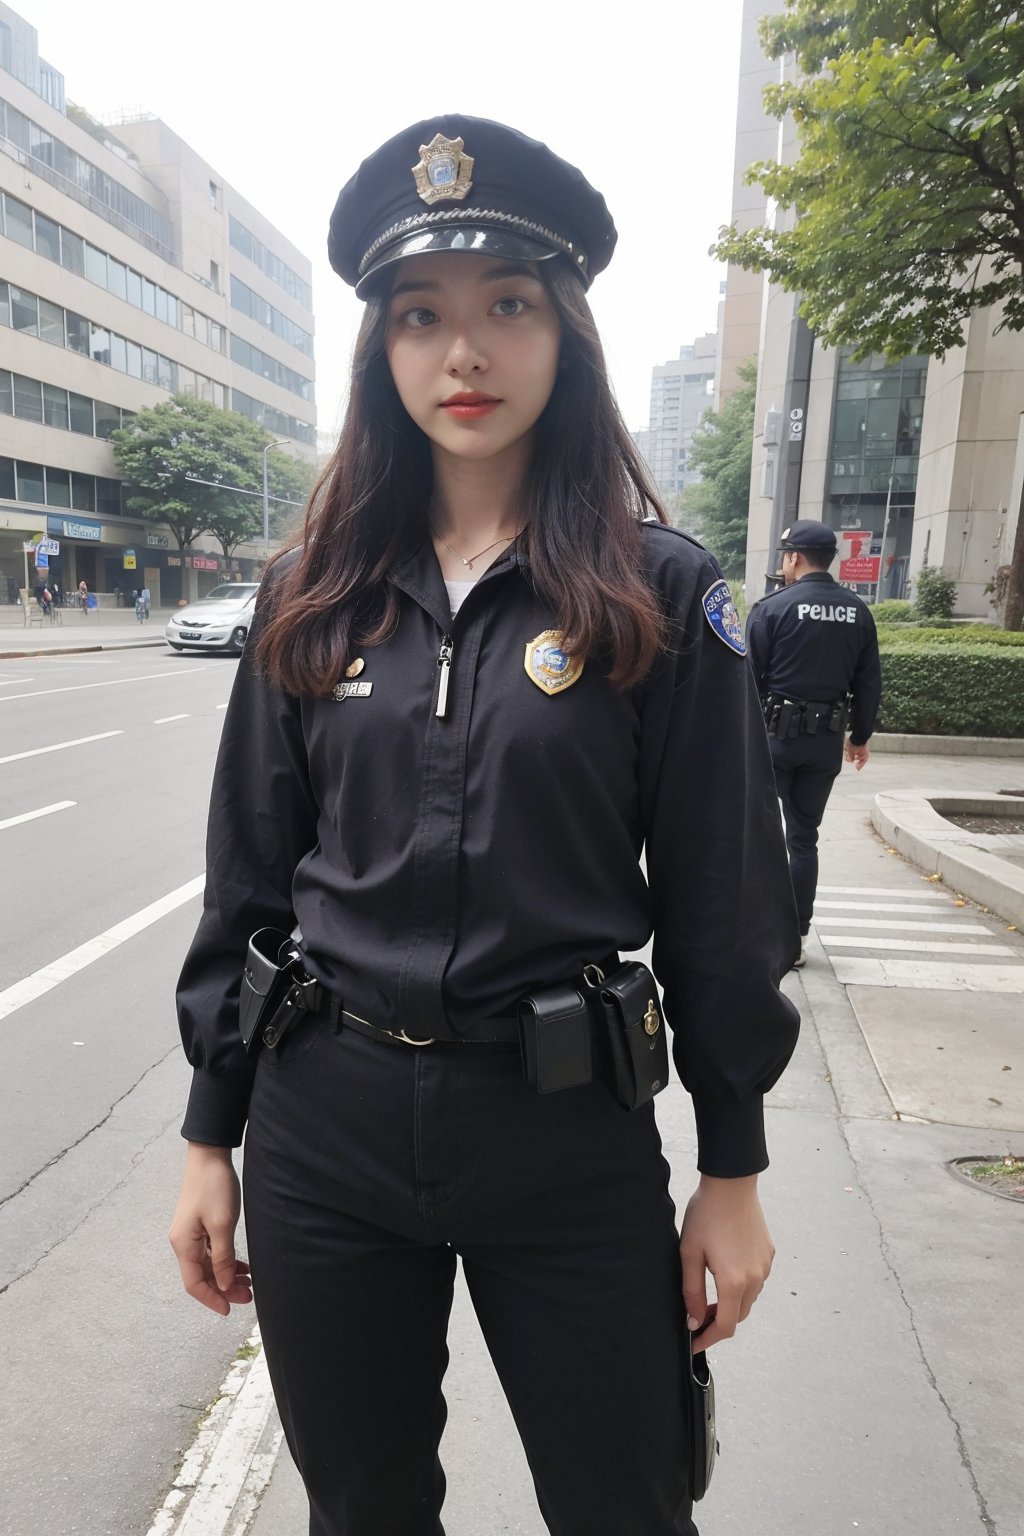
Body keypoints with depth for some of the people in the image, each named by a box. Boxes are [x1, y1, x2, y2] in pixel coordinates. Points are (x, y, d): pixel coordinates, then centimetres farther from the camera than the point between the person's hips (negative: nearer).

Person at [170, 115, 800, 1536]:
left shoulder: (661, 591, -6)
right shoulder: (318, 594, 1)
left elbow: (721, 899, -4)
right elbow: (248, 877, 5)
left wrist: (734, 1172, -1)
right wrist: (210, 1138, 7)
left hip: (568, 1136, -2)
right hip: (324, 1125, 3)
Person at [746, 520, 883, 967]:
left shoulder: (773, 607, -8)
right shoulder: (858, 611, 6)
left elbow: (749, 678, -9)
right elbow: (869, 682, 9)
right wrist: (861, 735, 18)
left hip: (774, 732, -4)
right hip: (826, 740, 4)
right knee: (804, 837, 11)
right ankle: (795, 938, 15)